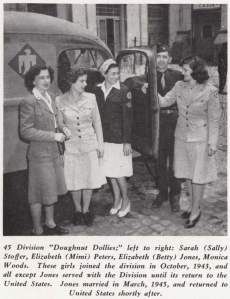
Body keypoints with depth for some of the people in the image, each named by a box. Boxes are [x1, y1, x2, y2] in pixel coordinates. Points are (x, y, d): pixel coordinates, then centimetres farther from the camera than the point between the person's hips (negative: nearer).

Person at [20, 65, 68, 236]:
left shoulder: (50, 99, 10)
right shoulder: (29, 102, -15)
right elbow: (26, 131, -19)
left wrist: (60, 134, 10)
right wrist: (53, 136, -19)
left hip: (53, 151, 8)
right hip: (39, 153, -8)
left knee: (52, 190, 17)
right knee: (39, 193, 4)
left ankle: (50, 223, 34)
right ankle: (38, 230, 20)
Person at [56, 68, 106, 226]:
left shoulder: (90, 97, -4)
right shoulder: (60, 101, -8)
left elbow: (97, 122, 3)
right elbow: (59, 124, 3)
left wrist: (100, 143, 2)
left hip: (90, 144, 1)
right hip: (71, 146, -1)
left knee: (90, 179, 7)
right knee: (75, 181, 10)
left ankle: (86, 210, 28)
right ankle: (78, 210, 32)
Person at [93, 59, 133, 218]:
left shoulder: (124, 91, -8)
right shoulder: (98, 90, 4)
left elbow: (127, 117, -9)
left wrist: (127, 141, -12)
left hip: (119, 137, -4)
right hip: (103, 137, 5)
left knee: (118, 173, -1)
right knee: (109, 171, 13)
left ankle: (125, 201, 22)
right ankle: (117, 199, 31)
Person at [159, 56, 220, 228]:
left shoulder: (210, 91, -14)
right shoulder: (179, 86, -1)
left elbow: (213, 119, -10)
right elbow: (164, 102, 0)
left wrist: (212, 143, -11)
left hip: (200, 139, -5)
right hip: (181, 137, 5)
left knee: (198, 176, 6)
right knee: (187, 174, 15)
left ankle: (195, 211, 20)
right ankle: (195, 206, 33)